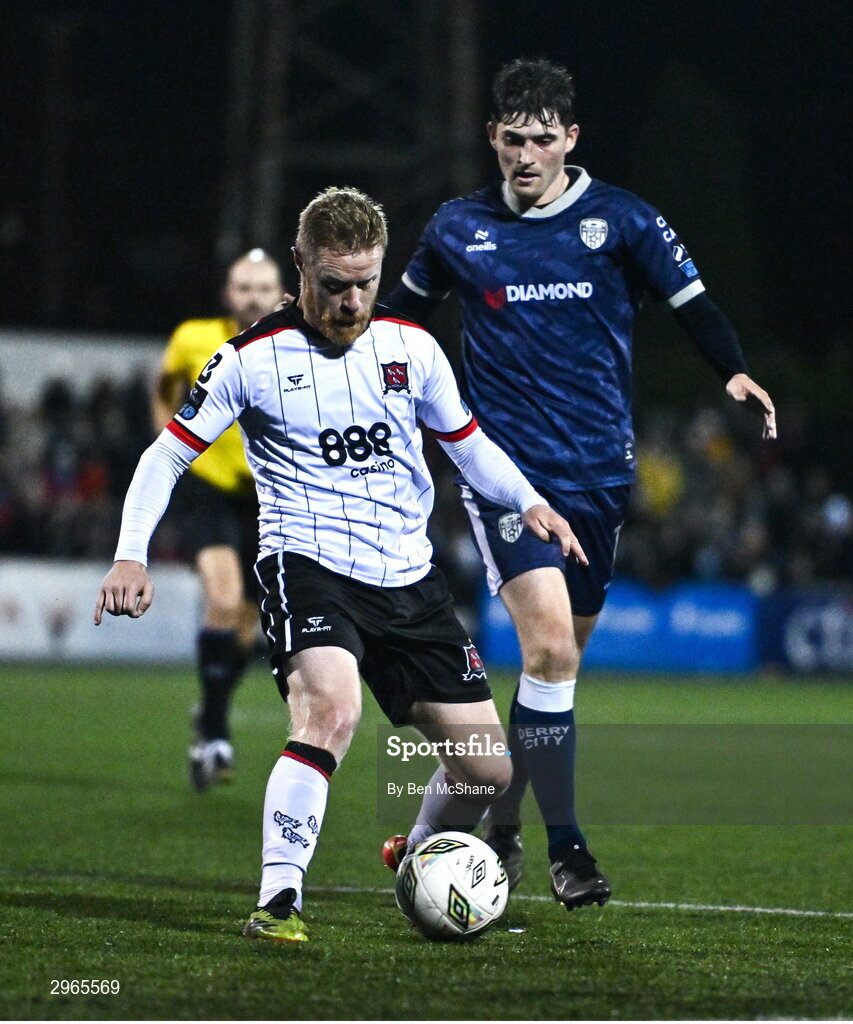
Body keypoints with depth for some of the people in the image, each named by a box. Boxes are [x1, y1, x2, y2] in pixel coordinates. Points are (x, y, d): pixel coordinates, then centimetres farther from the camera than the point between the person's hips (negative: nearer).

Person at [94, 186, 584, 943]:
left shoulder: (412, 347, 8)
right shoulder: (254, 359, -3)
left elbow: (467, 441, 20)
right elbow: (168, 455, 1)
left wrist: (527, 500, 2)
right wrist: (131, 554, -13)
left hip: (410, 577, 5)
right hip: (308, 566, -5)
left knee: (486, 770, 3)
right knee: (332, 709, -35)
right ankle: (278, 901, -32)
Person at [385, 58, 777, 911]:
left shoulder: (619, 221, 1)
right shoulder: (458, 230, 4)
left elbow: (690, 303, 2)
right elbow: (405, 313, 20)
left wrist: (735, 373, -15)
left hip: (597, 471, 2)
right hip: (506, 467, -2)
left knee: (562, 654, 10)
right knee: (550, 647, -18)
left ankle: (502, 818, 30)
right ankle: (565, 851, -14)